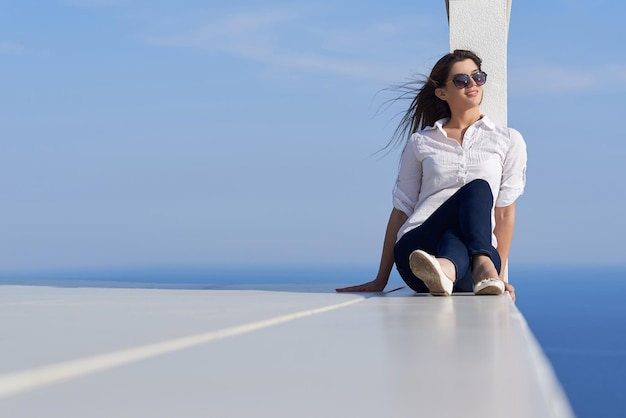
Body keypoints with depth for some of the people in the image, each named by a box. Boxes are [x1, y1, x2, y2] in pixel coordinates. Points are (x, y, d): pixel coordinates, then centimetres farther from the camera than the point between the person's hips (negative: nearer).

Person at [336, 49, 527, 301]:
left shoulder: (508, 141, 15)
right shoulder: (421, 142, 16)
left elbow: (505, 211, 8)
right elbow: (401, 208, 15)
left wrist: (500, 275, -1)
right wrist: (380, 280, 13)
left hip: (475, 252, 0)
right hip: (416, 251, 0)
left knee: (478, 191, -31)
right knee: (476, 188, -27)